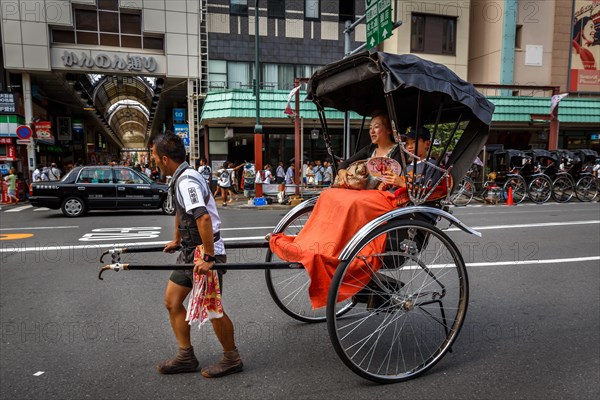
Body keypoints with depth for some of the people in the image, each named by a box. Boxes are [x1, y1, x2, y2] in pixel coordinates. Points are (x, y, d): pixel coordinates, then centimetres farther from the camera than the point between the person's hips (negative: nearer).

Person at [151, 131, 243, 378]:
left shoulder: (187, 181, -21)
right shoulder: (180, 178, 11)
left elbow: (203, 218, -32)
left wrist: (208, 257, -30)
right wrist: (177, 241, 36)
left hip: (205, 255, -10)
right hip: (190, 251, 10)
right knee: (172, 301, 13)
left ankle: (232, 359, 21)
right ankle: (186, 357, 25)